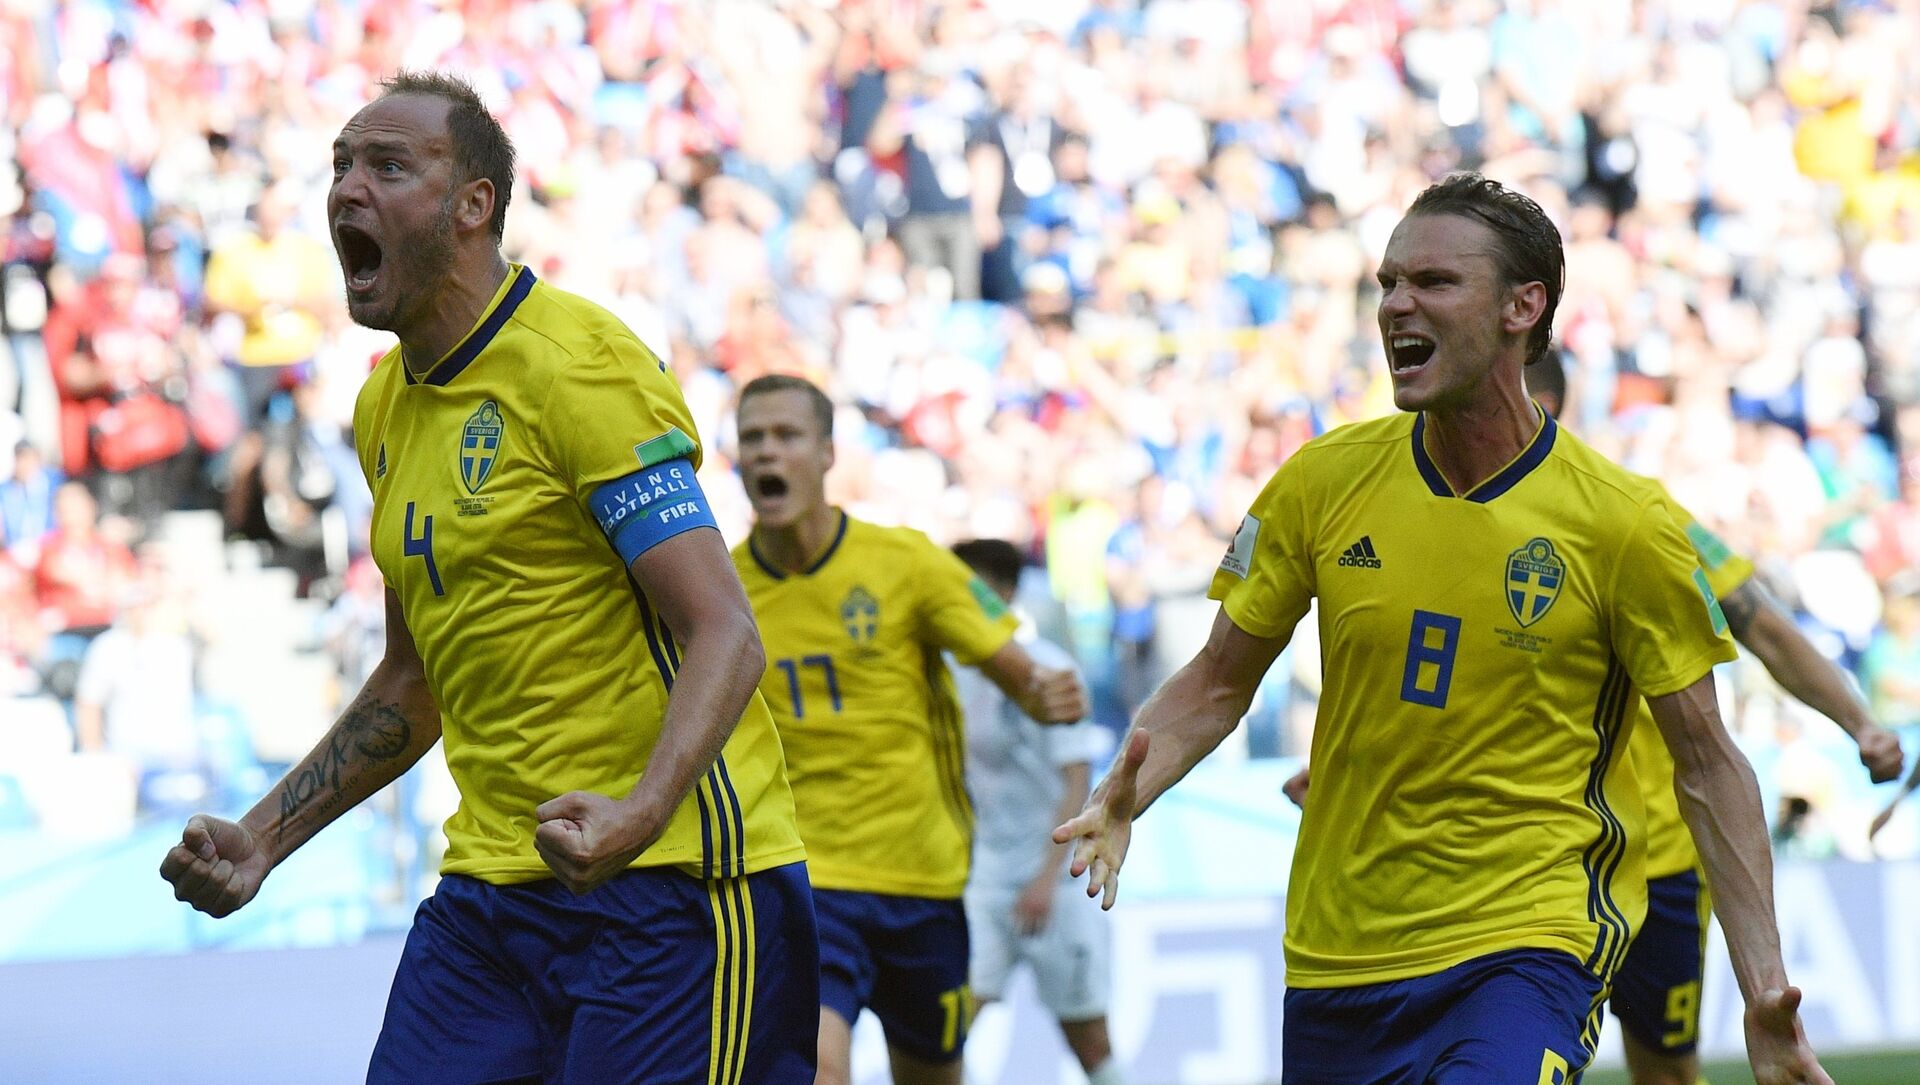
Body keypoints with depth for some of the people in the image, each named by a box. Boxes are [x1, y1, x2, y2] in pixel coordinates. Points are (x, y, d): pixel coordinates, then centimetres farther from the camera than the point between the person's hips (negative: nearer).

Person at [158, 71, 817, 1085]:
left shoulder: (579, 364, -12)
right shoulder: (386, 405, 13)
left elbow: (725, 635, -18)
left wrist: (638, 814, -35)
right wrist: (263, 838, 17)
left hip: (665, 878, -7)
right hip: (492, 881, 7)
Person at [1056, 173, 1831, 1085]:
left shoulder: (1622, 525, -7)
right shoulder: (1322, 482, 1)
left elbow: (1707, 765, -1)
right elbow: (1216, 685, 10)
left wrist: (1763, 993, -7)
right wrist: (1122, 800, -10)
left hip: (1528, 944, -4)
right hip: (1335, 952, 4)